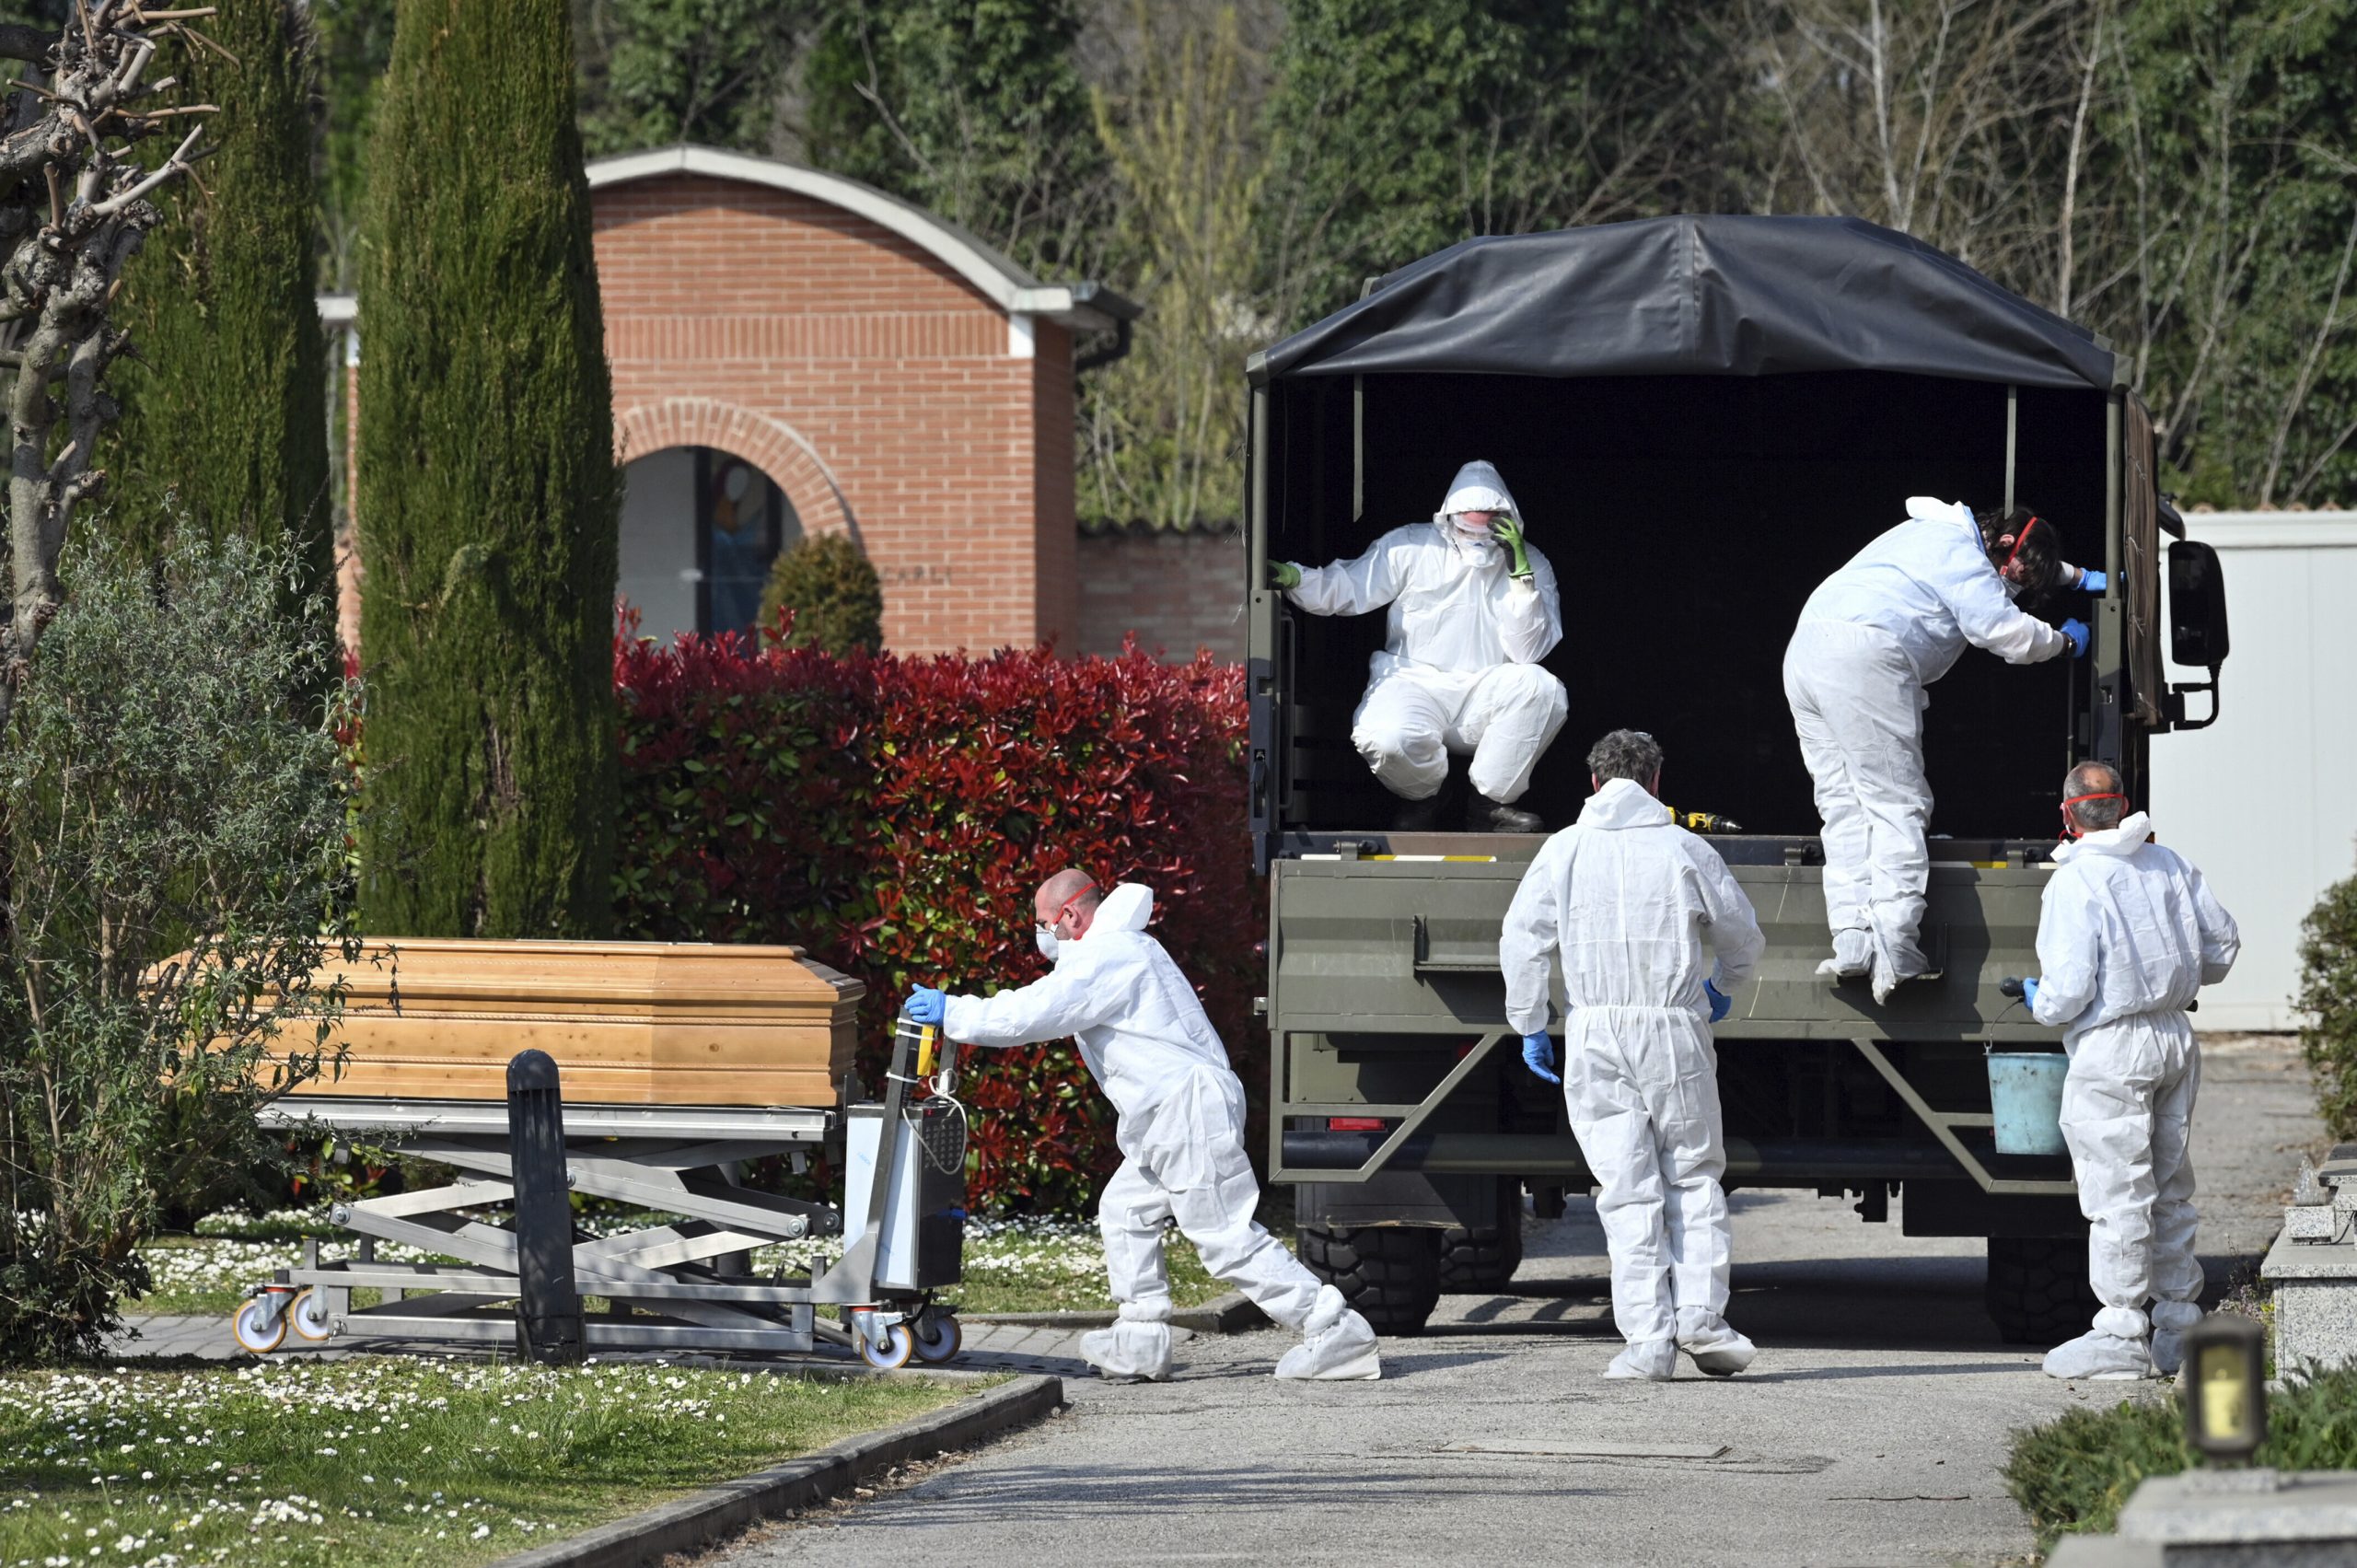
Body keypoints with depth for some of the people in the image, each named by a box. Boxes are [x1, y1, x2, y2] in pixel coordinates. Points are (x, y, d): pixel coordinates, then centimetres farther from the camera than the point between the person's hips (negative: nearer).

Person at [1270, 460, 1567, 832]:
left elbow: (1528, 652, -7)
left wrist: (1520, 574, -16)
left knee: (1541, 687, -31)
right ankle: (1423, 796, 6)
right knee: (1384, 741, -35)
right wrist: (1292, 577, -18)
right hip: (1414, 684, -1)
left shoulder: (1531, 564, 2)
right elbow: (1344, 588, 1)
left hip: (1485, 694, 1)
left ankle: (1492, 801, -11)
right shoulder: (1413, 547, 1)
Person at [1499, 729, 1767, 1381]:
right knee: (1694, 1178, 12)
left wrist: (1529, 1026, 7)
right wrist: (1722, 988, 34)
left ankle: (1648, 1339, -5)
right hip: (1676, 1029, 0)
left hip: (1595, 1034, 0)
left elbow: (1522, 941, -2)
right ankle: (1699, 1314, 0)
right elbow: (1743, 935, 13)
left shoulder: (1564, 850, 4)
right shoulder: (1686, 851, 4)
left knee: (1626, 1189, 0)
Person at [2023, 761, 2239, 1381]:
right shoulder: (2169, 866, 8)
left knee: (2117, 1194, -5)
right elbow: (2221, 943, 15)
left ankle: (2121, 1334, -4)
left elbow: (2069, 987, -19)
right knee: (2169, 1190, 15)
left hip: (2111, 1050, -7)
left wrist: (2040, 1003, 3)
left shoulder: (2074, 883, -14)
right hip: (2175, 1037, 7)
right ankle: (2178, 1322, 19)